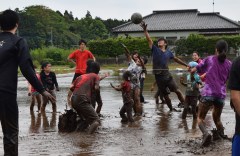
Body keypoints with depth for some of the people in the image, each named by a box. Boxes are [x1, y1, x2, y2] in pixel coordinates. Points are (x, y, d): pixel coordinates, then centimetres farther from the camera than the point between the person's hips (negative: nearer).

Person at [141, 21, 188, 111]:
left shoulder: (168, 52, 8)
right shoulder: (155, 50, 2)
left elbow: (176, 59, 21)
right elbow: (149, 40, -8)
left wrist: (186, 65, 25)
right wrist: (145, 30, -19)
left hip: (167, 75, 1)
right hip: (158, 77, -1)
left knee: (177, 91, -7)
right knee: (165, 95, 7)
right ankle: (171, 109, 22)